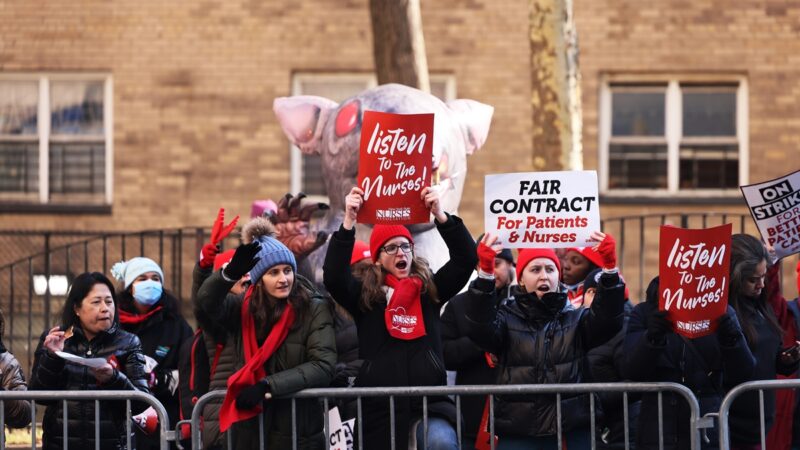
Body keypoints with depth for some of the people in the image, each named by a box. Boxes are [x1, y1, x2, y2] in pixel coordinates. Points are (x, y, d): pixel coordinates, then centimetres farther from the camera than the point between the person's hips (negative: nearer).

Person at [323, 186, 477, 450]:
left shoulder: (431, 290, 10)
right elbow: (333, 277, -11)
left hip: (429, 403, 0)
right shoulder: (364, 296, 6)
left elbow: (466, 259, 3)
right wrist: (349, 221, -17)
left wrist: (440, 216, -9)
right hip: (380, 407, 0)